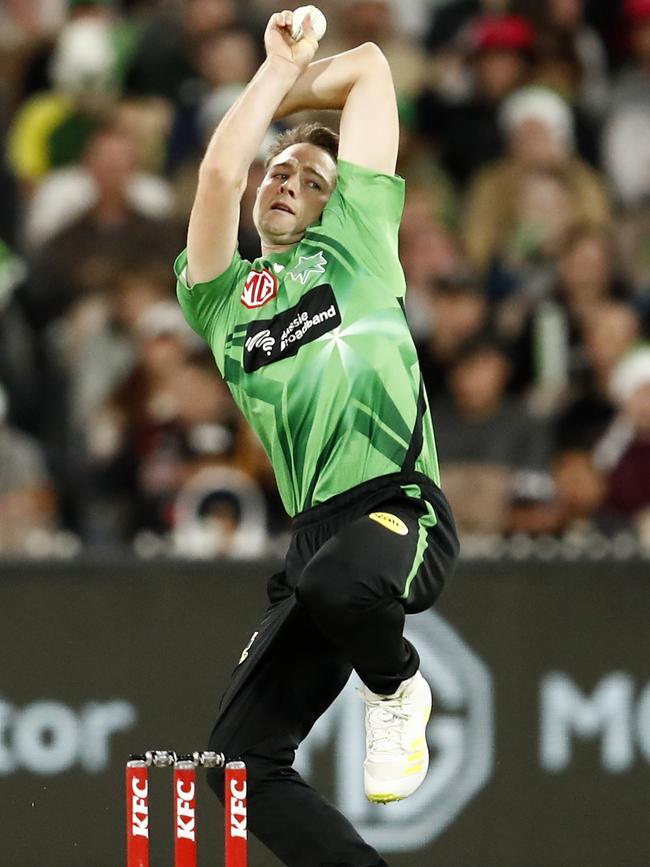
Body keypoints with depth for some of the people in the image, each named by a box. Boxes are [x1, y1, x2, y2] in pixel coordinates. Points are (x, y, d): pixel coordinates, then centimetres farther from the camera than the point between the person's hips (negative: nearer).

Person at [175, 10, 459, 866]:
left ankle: (399, 690, -4)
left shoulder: (356, 240, 16)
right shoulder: (221, 295, 20)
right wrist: (279, 67, 13)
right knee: (241, 756, -7)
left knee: (338, 578, -38)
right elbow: (219, 172, 2)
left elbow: (370, 67, 18)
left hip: (400, 508, -4)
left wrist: (291, 86, 32)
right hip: (316, 533, 4)